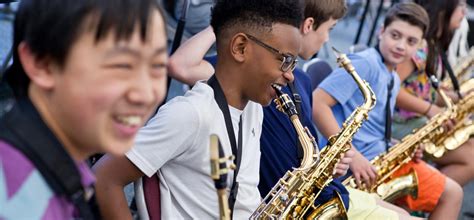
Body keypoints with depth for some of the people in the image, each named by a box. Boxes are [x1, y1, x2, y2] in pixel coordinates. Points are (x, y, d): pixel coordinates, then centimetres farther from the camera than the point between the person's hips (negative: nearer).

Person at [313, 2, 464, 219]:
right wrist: (352, 154, -26)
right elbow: (316, 104, -24)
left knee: (451, 193, 13)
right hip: (361, 166, -10)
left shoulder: (394, 79, 16)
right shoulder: (364, 64, -13)